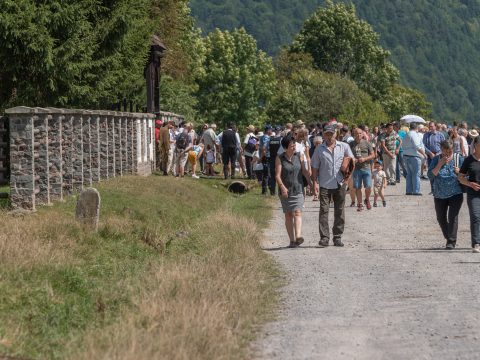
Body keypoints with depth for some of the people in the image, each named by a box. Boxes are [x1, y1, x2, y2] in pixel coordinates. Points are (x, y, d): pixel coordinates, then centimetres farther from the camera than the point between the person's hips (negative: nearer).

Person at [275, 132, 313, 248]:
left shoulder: (299, 156, 5)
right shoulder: (280, 159, -2)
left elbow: (305, 172, 9)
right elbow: (277, 175, -9)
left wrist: (311, 184, 4)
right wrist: (282, 187, -24)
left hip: (298, 189, 0)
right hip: (285, 191, 0)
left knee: (297, 212, -15)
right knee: (288, 215, 4)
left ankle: (298, 236, -29)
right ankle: (292, 240, 8)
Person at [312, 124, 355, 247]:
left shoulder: (344, 147, 7)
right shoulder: (319, 149, 5)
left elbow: (352, 161, 14)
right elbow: (315, 168, 6)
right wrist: (315, 183, -2)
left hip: (339, 183, 1)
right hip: (324, 185, -1)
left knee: (339, 212, 6)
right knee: (324, 211, -7)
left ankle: (337, 237, 13)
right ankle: (324, 237, -7)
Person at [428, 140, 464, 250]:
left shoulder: (459, 158, -2)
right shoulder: (436, 160, -1)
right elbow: (431, 175, -11)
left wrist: (459, 172, -19)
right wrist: (440, 164, -19)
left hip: (455, 194, -3)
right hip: (439, 195, 3)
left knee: (453, 217, -14)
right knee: (441, 218, 11)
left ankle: (451, 242, -10)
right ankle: (449, 238, 31)